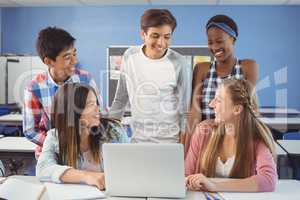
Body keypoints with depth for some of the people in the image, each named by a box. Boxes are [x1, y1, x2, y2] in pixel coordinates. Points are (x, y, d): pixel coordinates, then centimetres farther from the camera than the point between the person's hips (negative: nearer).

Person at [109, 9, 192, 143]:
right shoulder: (129, 56, -3)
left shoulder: (180, 64, -14)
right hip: (137, 139, 3)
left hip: (169, 142, -3)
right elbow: (120, 99, 8)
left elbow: (185, 111, -8)